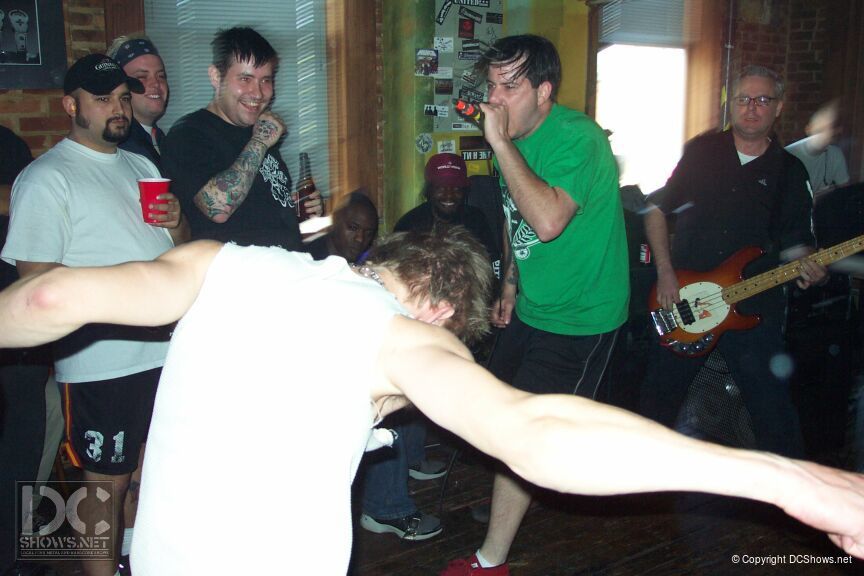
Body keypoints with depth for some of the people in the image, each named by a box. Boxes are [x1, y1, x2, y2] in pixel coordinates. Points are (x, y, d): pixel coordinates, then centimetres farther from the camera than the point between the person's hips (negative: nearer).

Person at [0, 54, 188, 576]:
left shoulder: (142, 166, 15)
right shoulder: (46, 178, -9)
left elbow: (181, 248, 20)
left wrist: (178, 224, -3)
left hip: (165, 351, 7)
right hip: (101, 364, -7)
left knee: (146, 474, 18)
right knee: (108, 482, 6)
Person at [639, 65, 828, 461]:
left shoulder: (790, 171, 5)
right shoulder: (701, 151, 3)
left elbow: (797, 239, 7)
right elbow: (656, 209, 6)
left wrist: (808, 266, -17)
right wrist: (665, 273, -4)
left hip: (752, 306, -1)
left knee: (773, 410, -1)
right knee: (657, 398, 14)